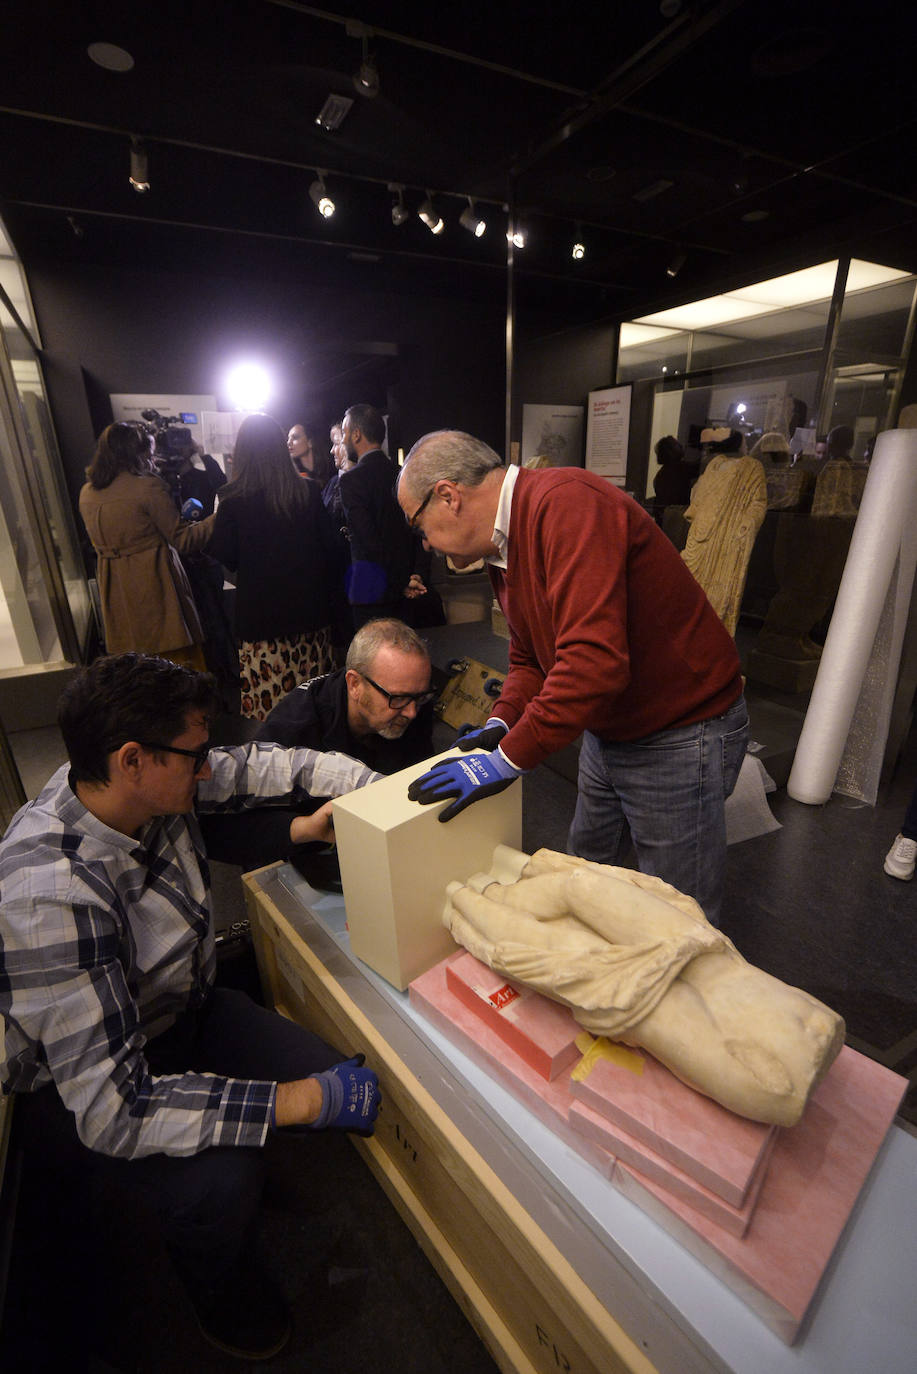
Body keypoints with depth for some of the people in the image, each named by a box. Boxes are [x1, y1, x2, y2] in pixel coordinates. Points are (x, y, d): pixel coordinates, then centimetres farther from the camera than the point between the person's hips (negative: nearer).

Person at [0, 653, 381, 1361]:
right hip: (77, 1083, -5)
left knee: (344, 1076, -9)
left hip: (183, 1009, 6)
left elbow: (262, 765, -2)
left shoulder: (150, 786, -16)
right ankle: (231, 1311, 10)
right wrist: (303, 1100, -34)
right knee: (218, 1181, -27)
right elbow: (110, 1108, -33)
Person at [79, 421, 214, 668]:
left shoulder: (87, 492, 9)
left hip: (114, 590, 7)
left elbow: (101, 542, 19)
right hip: (154, 582, -7)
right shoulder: (148, 486, -11)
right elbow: (182, 540, -10)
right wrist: (219, 517, -3)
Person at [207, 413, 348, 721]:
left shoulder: (233, 498, -7)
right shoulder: (308, 490, 0)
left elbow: (224, 556, -2)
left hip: (260, 613, -3)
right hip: (309, 606, 3)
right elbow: (330, 548, 3)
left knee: (266, 698, 4)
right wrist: (335, 607, 12)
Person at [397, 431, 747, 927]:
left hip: (680, 734, -9)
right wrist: (501, 724, -4)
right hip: (606, 730, 9)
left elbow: (594, 660, -35)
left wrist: (509, 758, -28)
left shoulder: (565, 501, -25)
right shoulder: (501, 548, 6)